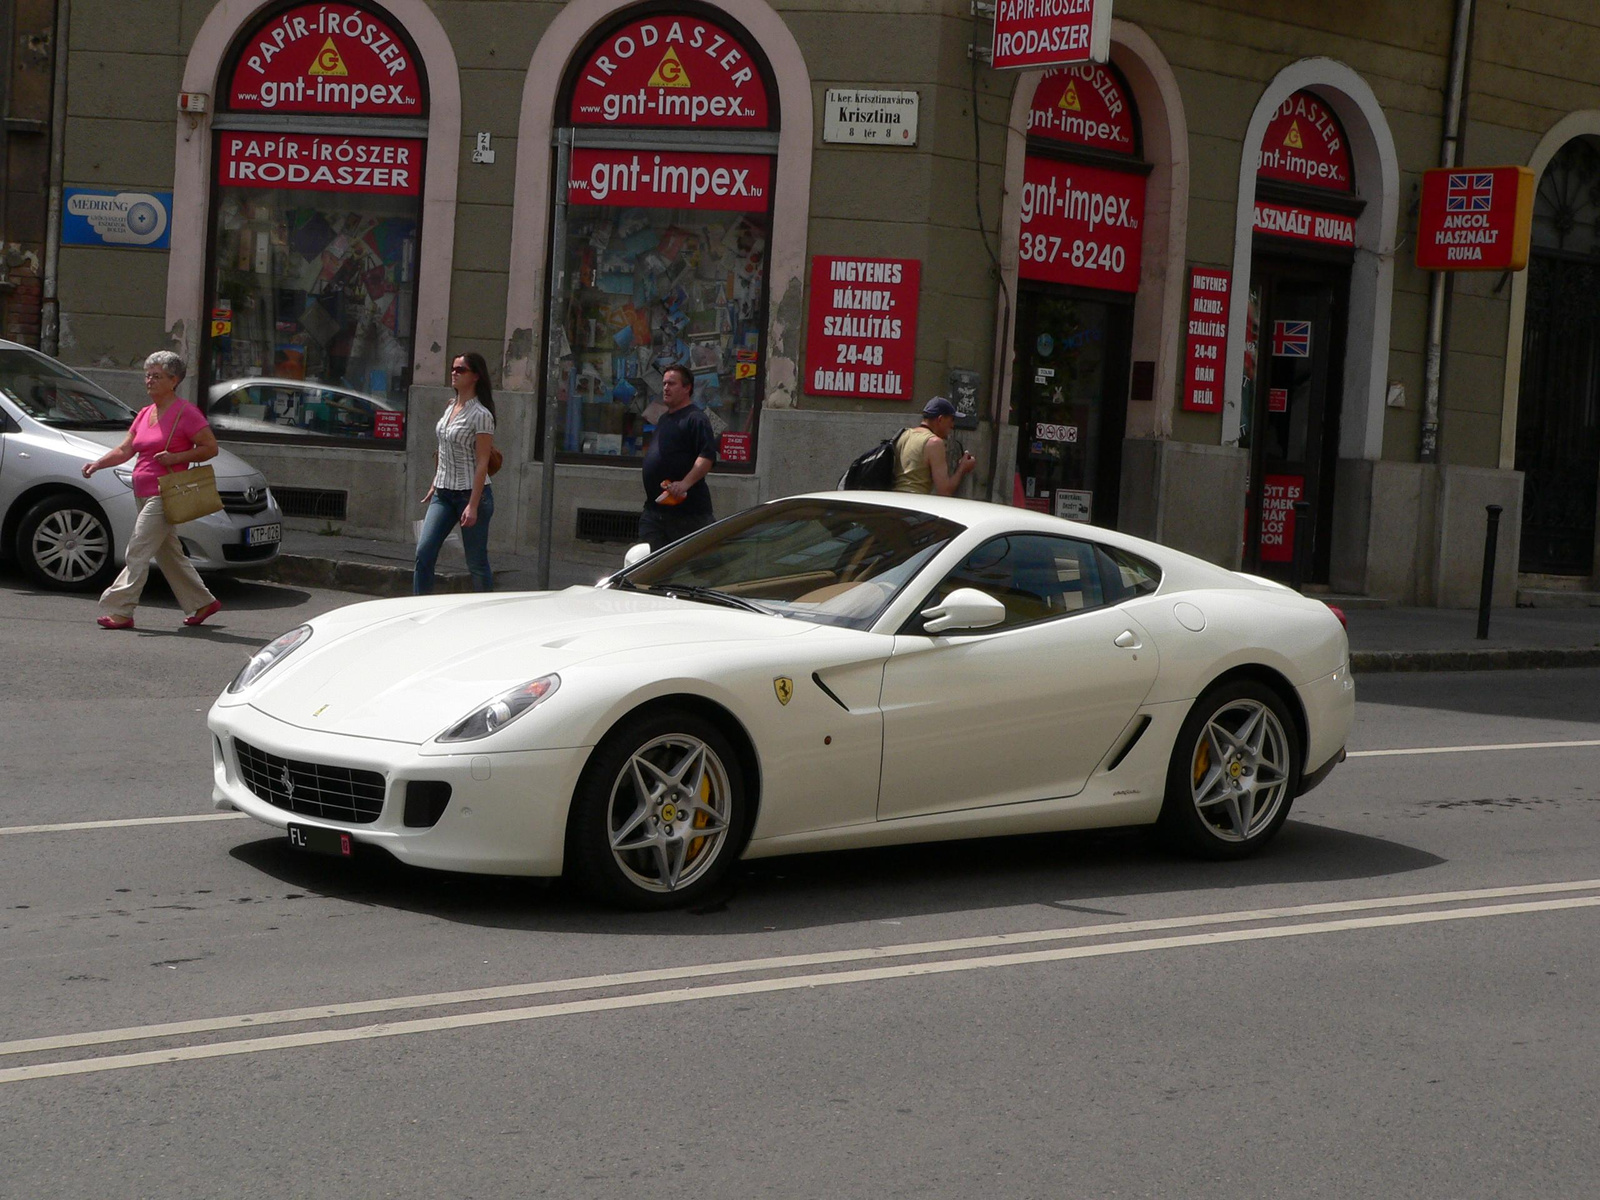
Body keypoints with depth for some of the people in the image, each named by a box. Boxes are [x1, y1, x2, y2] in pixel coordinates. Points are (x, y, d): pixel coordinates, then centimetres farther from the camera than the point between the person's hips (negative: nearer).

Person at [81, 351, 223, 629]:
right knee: (167, 554, 15)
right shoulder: (145, 414, 16)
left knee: (137, 552, -12)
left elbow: (211, 448, -10)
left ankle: (119, 611, -11)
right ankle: (203, 602, 25)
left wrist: (176, 457, -20)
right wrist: (97, 464, -2)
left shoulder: (185, 413, -9)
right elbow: (124, 450, 13)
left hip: (164, 495, -9)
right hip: (144, 494, 9)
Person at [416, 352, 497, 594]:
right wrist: (434, 485, 18)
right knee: (423, 552, -4)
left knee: (477, 563, 1)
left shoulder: (480, 415, -13)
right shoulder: (451, 406, 10)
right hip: (443, 493, 7)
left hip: (470, 493, -7)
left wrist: (473, 506, -21)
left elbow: (482, 464, -16)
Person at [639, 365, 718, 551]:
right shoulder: (663, 419, 21)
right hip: (654, 508, 9)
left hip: (688, 509, -9)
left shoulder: (696, 419, -9)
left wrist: (685, 483, -33)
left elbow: (707, 457, -22)